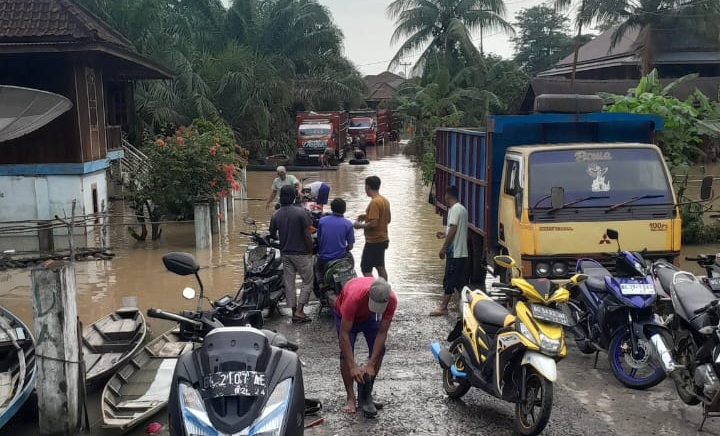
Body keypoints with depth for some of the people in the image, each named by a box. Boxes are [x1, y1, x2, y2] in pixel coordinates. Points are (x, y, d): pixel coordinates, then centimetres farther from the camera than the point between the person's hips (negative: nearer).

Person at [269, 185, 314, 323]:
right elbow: (307, 235, -15)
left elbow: (272, 235, 9)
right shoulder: (301, 213, -15)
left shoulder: (275, 215, -1)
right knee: (307, 281, 7)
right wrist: (310, 251, -2)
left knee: (289, 283, 10)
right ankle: (299, 311, 0)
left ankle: (294, 312, 15)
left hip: (285, 253, 5)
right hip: (301, 253, -5)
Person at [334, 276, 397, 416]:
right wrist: (352, 367, -39)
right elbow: (344, 334, -38)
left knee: (379, 351, -9)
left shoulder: (391, 300, -35)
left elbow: (382, 332, -26)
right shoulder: (354, 297, -45)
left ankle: (365, 395, 4)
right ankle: (351, 398, -4)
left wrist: (370, 364, -29)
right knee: (346, 354, -16)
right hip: (345, 314, -3)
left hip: (369, 316, 3)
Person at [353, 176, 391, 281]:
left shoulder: (374, 202, -21)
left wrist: (359, 225, -10)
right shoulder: (385, 200, 7)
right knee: (380, 267, 17)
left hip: (373, 242, -9)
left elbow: (373, 224, -26)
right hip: (383, 240, 9)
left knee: (366, 269, -5)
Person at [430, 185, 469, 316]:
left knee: (449, 280, -4)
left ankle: (443, 308, 1)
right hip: (461, 252, 9)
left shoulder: (454, 209, -15)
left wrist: (444, 247, -17)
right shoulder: (462, 208, 15)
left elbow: (453, 230, -21)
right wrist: (445, 234, 27)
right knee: (459, 281, 11)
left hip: (454, 252, -9)